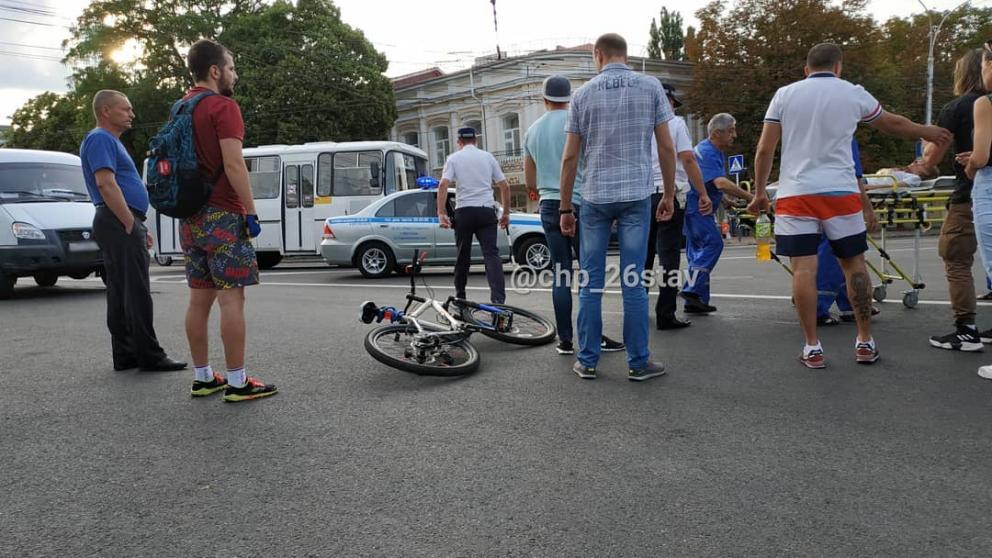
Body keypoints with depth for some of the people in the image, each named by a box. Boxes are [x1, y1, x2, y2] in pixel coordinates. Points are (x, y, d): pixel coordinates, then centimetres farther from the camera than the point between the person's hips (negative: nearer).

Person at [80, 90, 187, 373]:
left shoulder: (110, 140, 24)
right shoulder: (100, 139, -8)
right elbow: (105, 183, -21)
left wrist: (139, 227, 22)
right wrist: (131, 225, -20)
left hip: (120, 225, 11)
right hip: (120, 223, -11)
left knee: (120, 293, 10)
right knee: (136, 292, -10)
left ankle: (125, 354, 14)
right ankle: (149, 355, -8)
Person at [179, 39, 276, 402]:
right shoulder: (223, 106, -9)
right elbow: (233, 164, -19)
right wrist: (251, 211, -15)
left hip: (190, 217, 9)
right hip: (222, 216, -9)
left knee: (199, 298, 10)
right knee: (231, 297, -7)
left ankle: (203, 378, 16)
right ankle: (237, 382, -5)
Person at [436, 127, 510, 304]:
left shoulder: (454, 158, 6)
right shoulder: (488, 156, 12)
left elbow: (443, 185, -8)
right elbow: (504, 186, 9)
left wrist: (441, 213, -7)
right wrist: (506, 213, 16)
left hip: (464, 211, -1)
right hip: (486, 210, 1)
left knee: (462, 256, 11)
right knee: (491, 254, -5)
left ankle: (460, 296, 23)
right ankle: (498, 298, -19)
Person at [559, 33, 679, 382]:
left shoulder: (583, 94, 4)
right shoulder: (651, 87, 3)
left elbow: (570, 157, 1)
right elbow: (667, 147, 0)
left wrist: (565, 208, 7)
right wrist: (669, 195, 10)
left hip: (594, 197, 1)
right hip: (636, 195, 0)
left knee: (590, 282, 7)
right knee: (633, 281, 2)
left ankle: (587, 361, 12)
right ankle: (638, 363, 7)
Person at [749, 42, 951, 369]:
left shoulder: (785, 95, 5)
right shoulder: (853, 94, 7)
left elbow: (764, 150, 2)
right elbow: (892, 124, 23)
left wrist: (760, 192, 12)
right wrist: (926, 132, 42)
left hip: (795, 194, 0)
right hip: (840, 193, 1)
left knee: (803, 268, -1)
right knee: (854, 263, 13)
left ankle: (812, 348, 1)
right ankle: (865, 343, 20)